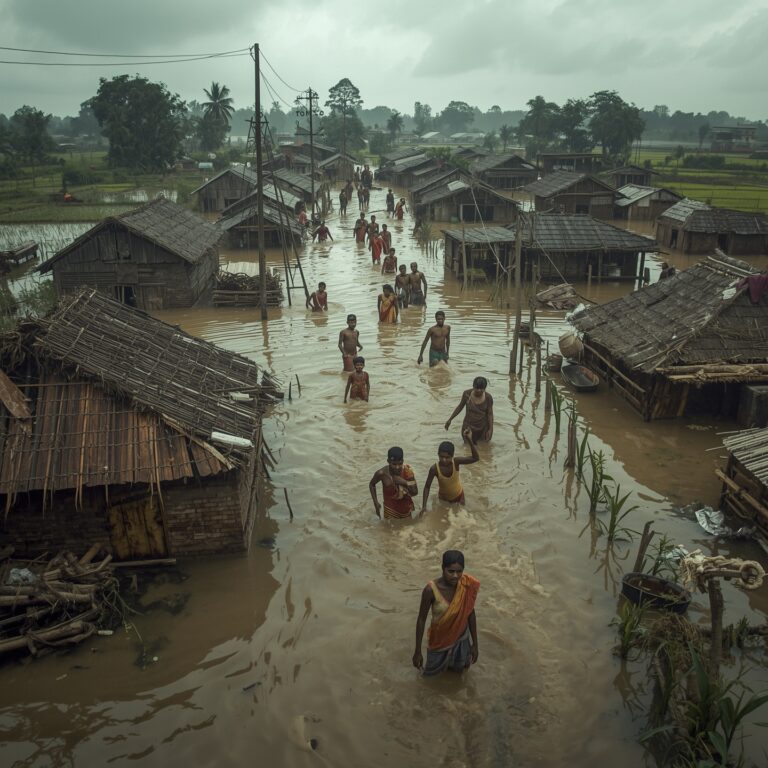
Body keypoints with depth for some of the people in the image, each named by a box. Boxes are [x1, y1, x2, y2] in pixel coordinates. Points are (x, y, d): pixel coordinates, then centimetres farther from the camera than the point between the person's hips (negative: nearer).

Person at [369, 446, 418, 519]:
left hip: (406, 509, 2)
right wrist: (376, 503, -6)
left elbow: (415, 492, -12)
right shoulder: (382, 473, -22)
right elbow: (372, 484, -1)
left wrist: (405, 483, -30)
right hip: (391, 510, -2)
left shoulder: (407, 471, -18)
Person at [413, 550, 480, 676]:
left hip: (460, 637, 3)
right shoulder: (431, 590, -32)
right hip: (439, 640, -2)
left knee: (458, 669, 26)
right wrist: (418, 651, -13)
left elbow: (470, 614, -7)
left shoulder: (467, 586, -23)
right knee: (434, 668, 23)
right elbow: (421, 619, -19)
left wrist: (475, 644, 0)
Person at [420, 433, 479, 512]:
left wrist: (469, 440, -50)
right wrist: (424, 506, -28)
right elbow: (427, 487, -21)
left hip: (458, 496, 1)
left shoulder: (456, 462, -30)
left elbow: (476, 458, -38)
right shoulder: (434, 468, -32)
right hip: (443, 497, -1)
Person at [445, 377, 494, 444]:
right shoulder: (467, 394, -18)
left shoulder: (488, 397, -17)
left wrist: (490, 429, -12)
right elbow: (460, 406, -3)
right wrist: (450, 420, -1)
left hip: (483, 428, 0)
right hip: (468, 426, 0)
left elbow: (490, 414, -8)